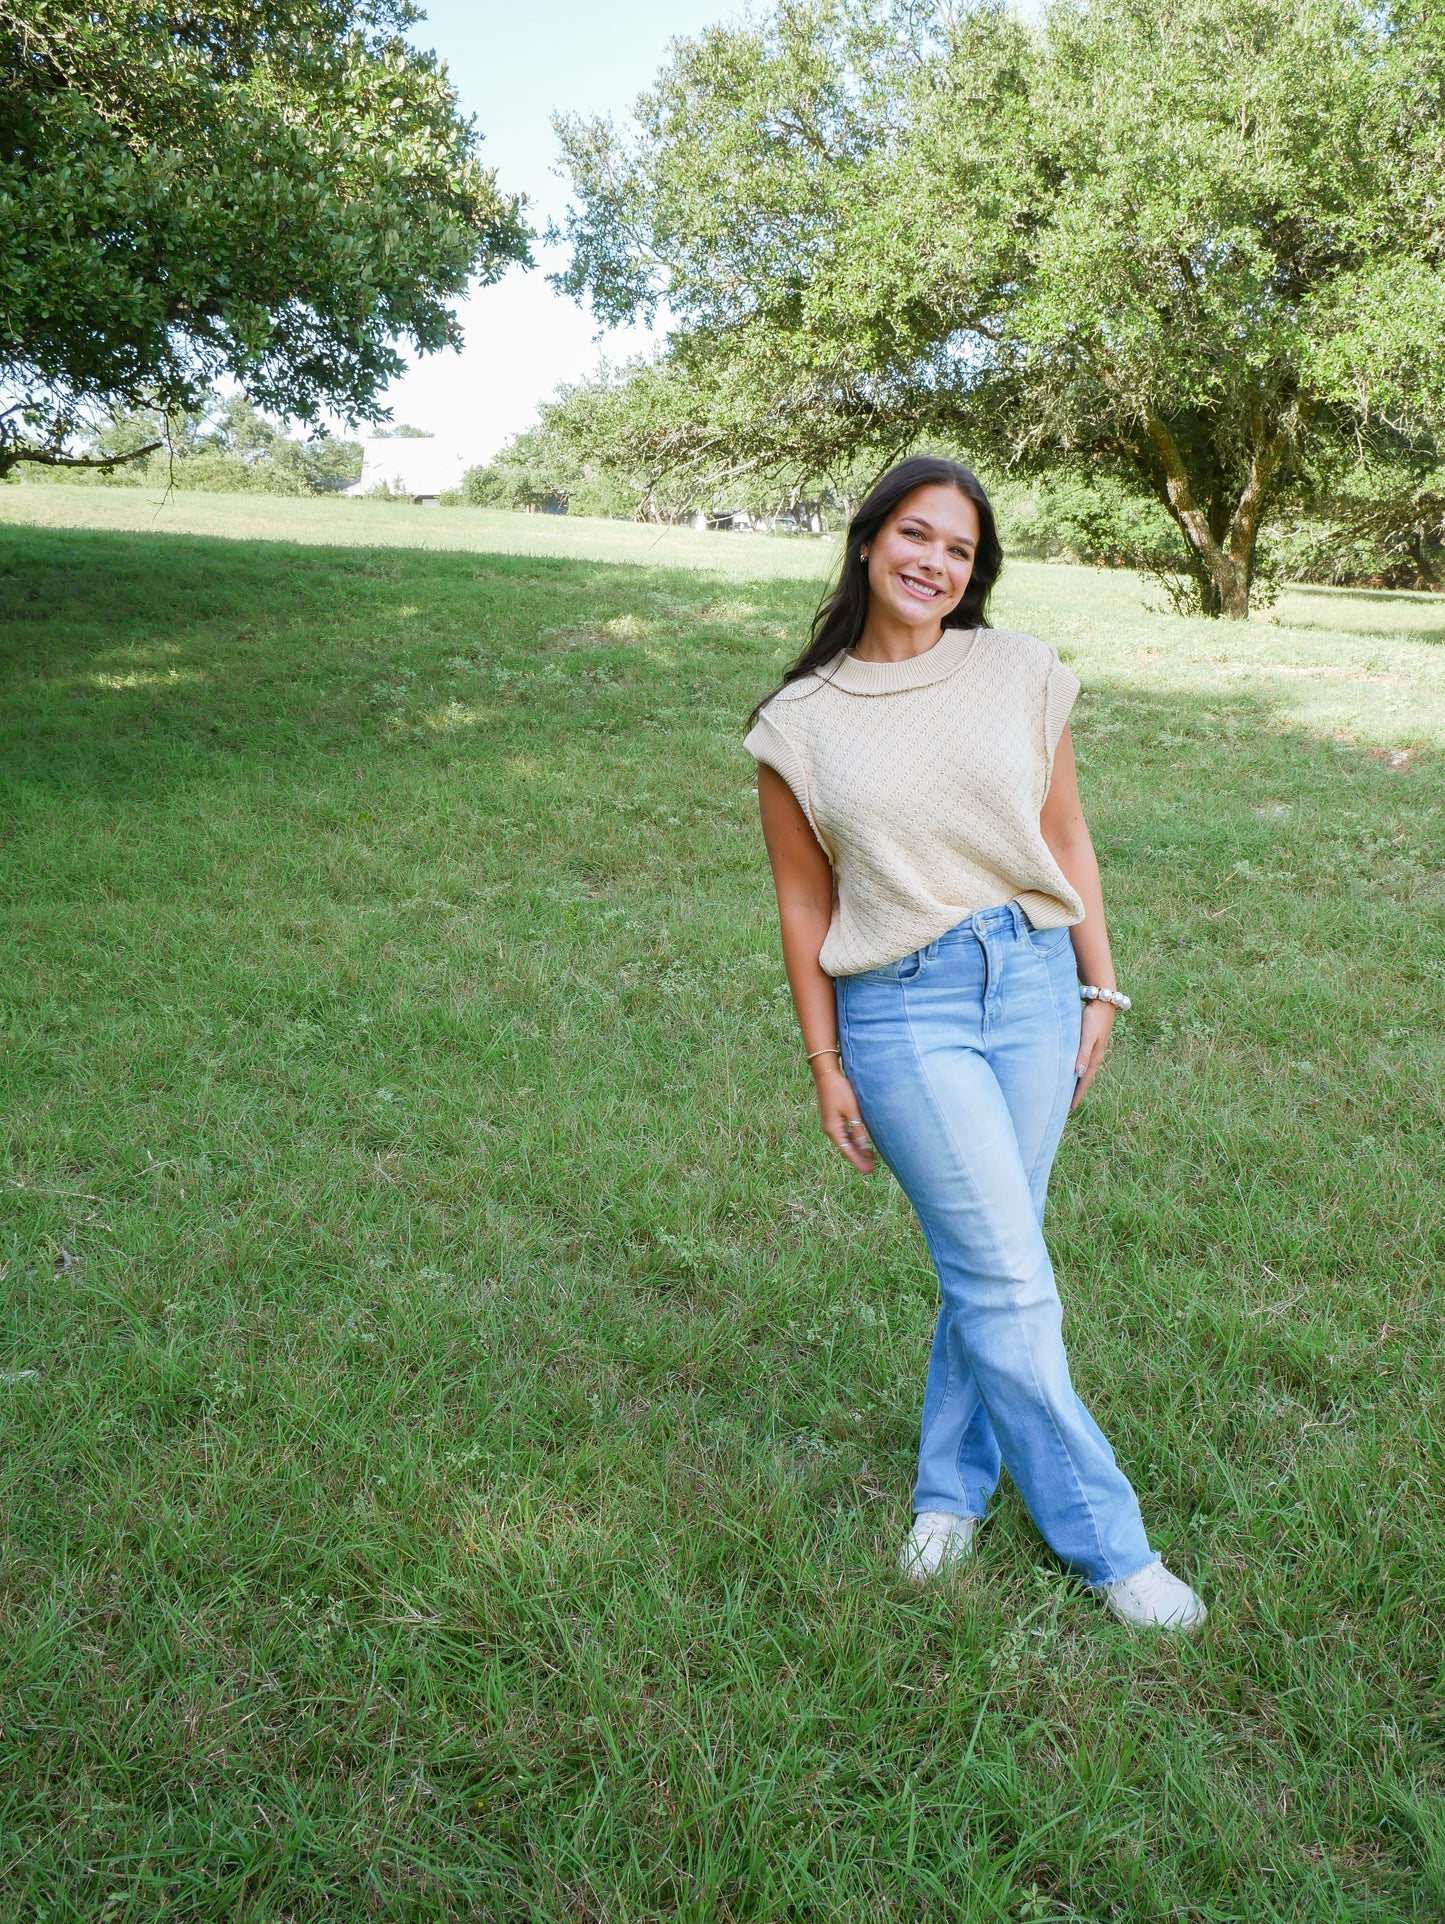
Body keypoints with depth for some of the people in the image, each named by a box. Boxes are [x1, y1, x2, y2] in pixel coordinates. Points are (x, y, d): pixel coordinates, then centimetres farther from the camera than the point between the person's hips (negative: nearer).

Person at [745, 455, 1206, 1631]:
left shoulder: (1020, 675, 5)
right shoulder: (802, 723, 1)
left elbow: (1067, 842, 10)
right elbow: (804, 906, 4)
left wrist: (1100, 987, 7)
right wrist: (825, 1067, 3)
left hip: (1036, 984, 3)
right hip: (903, 1012, -2)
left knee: (989, 1262, 11)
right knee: (1011, 1281, -1)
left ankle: (953, 1486, 34)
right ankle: (1105, 1542, 16)